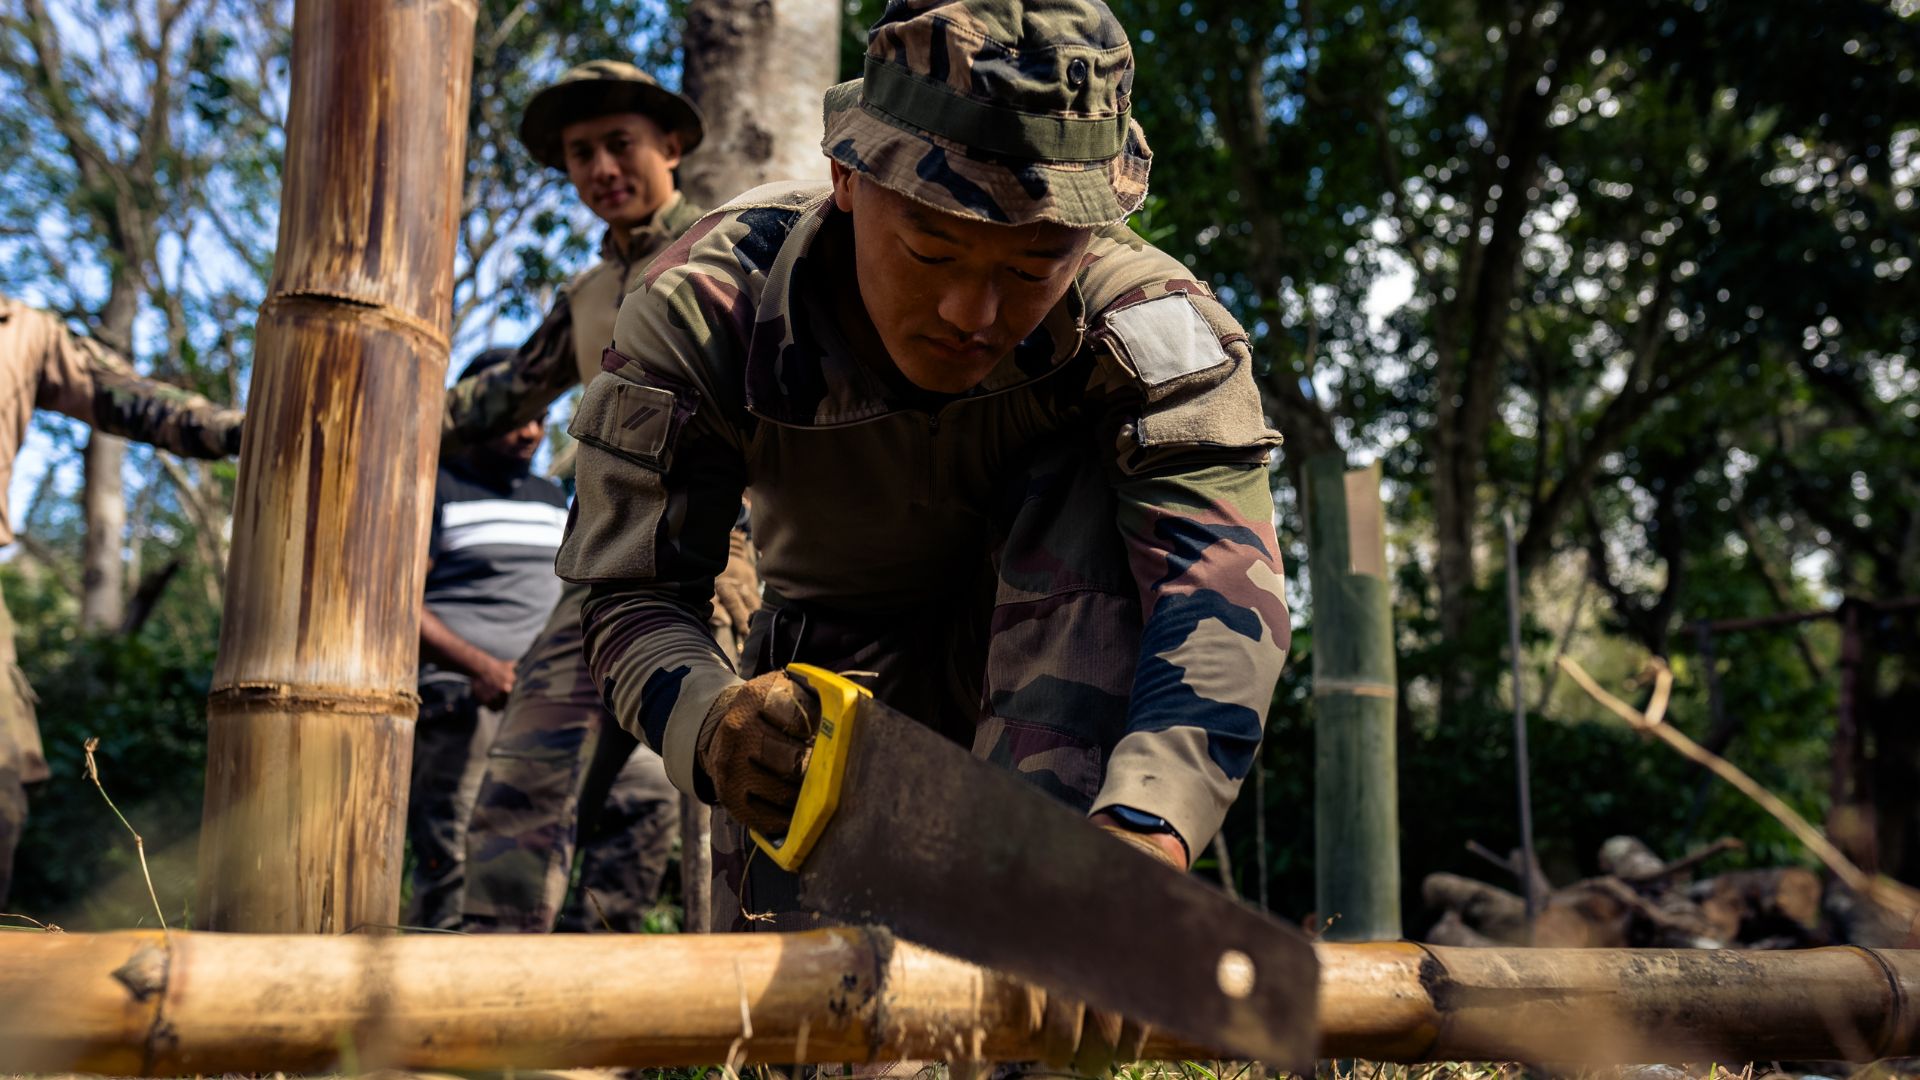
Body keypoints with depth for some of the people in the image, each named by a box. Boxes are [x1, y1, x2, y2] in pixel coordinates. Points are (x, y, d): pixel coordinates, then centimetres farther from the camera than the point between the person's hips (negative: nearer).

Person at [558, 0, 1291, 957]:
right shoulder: (702, 311, -28)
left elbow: (1224, 578, -45)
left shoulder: (1144, 320, -33)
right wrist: (708, 718, -49)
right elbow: (636, 596, -25)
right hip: (835, 664, 1)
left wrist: (1142, 828, -64)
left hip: (1052, 654, 0)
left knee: (1096, 485, -34)